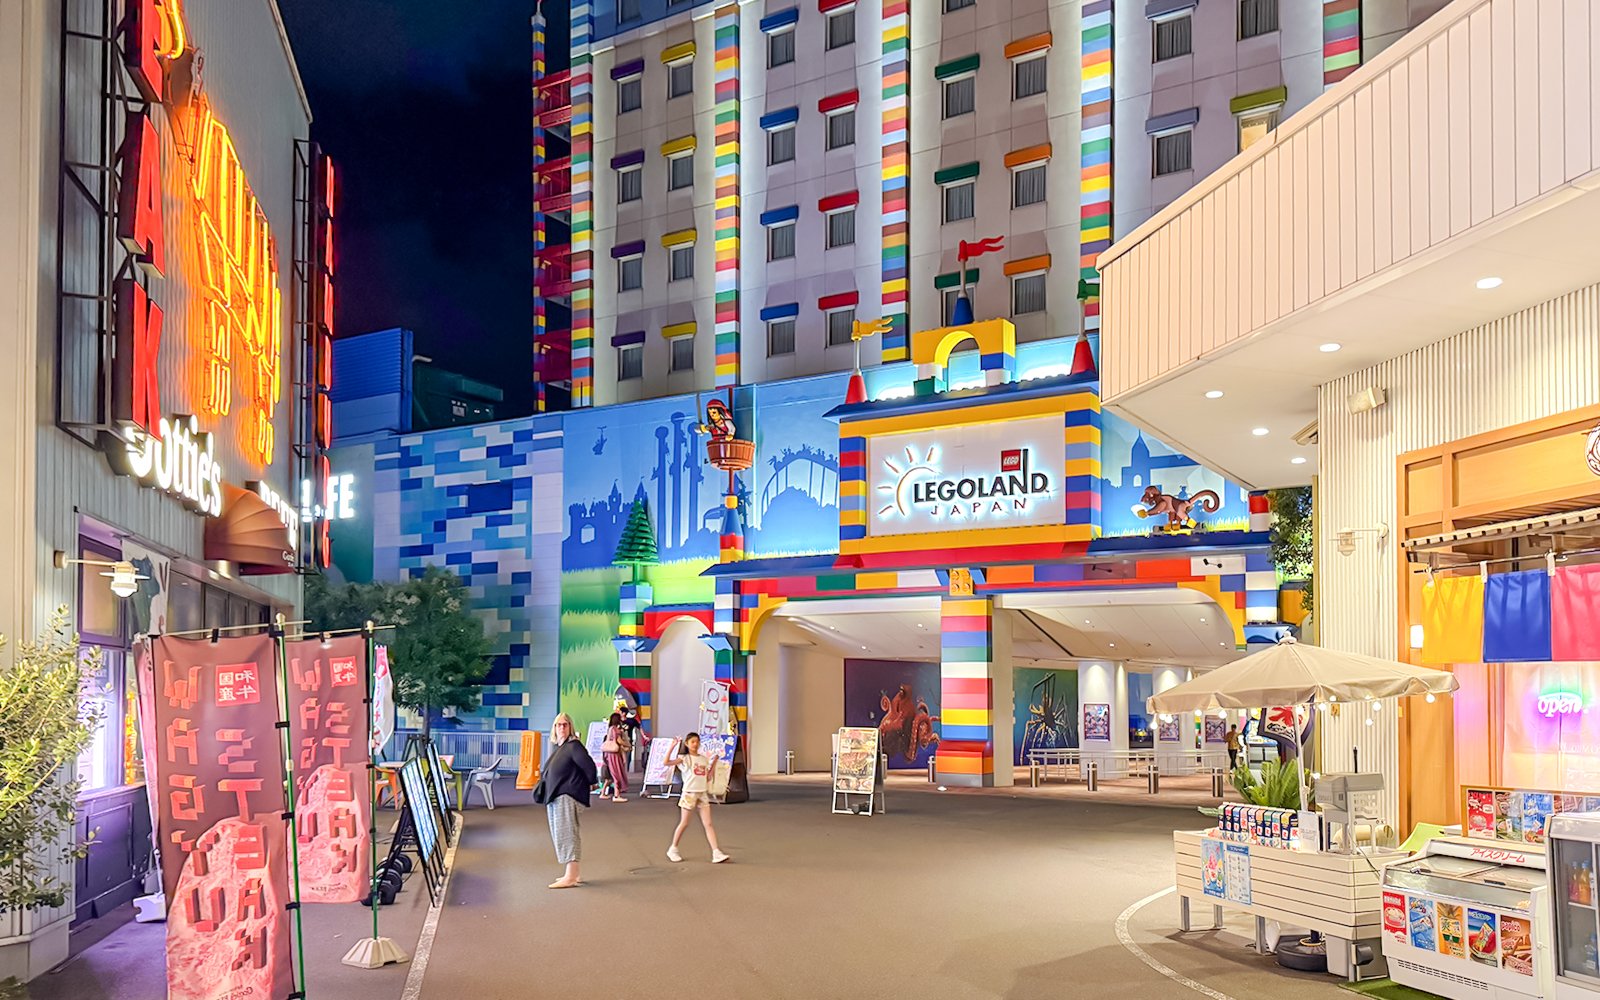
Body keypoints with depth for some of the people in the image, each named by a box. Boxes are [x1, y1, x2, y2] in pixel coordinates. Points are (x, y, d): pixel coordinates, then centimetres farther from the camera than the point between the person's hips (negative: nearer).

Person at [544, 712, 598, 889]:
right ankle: (573, 875, 19)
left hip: (567, 797, -10)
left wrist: (590, 783, -2)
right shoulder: (557, 747, 16)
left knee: (566, 834, -12)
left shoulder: (573, 746, -11)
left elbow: (589, 766, -15)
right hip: (555, 797, 10)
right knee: (560, 835, 12)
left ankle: (570, 877, -13)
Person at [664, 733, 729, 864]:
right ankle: (673, 850, 21)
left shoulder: (704, 758, 12)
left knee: (708, 824, -2)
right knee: (684, 824, 4)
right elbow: (667, 763, -18)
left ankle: (716, 853, -7)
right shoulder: (684, 758, -4)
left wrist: (714, 761, 11)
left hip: (703, 793, 4)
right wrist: (672, 746, -23)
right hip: (689, 793, -4)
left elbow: (708, 778, 14)